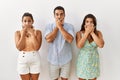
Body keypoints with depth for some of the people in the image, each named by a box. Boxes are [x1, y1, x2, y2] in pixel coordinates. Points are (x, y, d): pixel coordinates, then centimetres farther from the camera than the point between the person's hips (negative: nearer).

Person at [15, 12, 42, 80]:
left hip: (35, 58, 0)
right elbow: (19, 48, -9)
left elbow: (37, 47, -11)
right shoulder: (18, 33, 2)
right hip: (23, 59, 1)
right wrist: (23, 34, -10)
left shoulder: (37, 32, -1)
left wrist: (32, 34, -13)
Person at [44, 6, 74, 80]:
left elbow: (70, 40, -22)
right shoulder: (49, 26, -3)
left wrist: (60, 27, -19)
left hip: (65, 59, -1)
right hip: (53, 59, 1)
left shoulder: (69, 26, -6)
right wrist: (57, 27, -14)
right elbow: (48, 39, -18)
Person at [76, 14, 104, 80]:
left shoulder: (98, 33, -5)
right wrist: (87, 33, -21)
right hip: (83, 60, -1)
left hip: (94, 61, 2)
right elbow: (79, 46, -24)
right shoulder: (79, 33, -9)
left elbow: (101, 45, -20)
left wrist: (92, 33, -20)